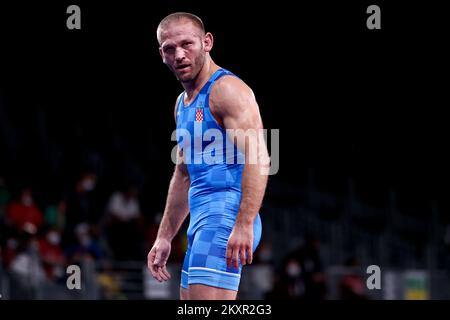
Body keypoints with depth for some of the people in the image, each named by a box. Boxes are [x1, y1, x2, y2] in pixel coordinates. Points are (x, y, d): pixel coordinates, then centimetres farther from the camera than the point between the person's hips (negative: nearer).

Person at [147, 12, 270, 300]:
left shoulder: (227, 90, -9)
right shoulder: (183, 103, 21)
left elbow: (258, 158, -20)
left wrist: (244, 225, -29)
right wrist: (164, 238, 27)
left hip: (226, 215, -10)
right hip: (201, 222, 10)